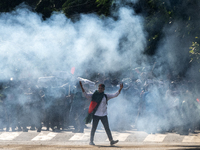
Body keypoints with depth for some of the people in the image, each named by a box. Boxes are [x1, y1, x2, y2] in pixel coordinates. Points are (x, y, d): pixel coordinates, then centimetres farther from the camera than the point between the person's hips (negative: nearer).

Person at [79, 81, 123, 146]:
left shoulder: (106, 96, 8)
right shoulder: (93, 96, 1)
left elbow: (115, 95, 5)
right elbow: (86, 94, -7)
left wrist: (120, 89, -6)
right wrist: (82, 87, -18)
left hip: (103, 115, 2)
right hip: (96, 114, -2)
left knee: (107, 128, 1)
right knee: (94, 128, 0)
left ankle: (111, 141, 0)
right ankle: (91, 141, 5)